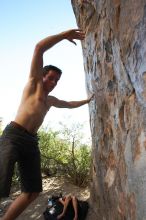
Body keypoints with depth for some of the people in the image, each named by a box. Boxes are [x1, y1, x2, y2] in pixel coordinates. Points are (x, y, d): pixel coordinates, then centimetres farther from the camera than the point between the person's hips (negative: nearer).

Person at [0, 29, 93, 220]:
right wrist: (65, 35, 7)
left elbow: (70, 104, 48)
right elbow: (39, 48, 4)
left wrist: (87, 100, 54)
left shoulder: (51, 100, 30)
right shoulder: (34, 82, 12)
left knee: (32, 192, 5)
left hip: (32, 142, 8)